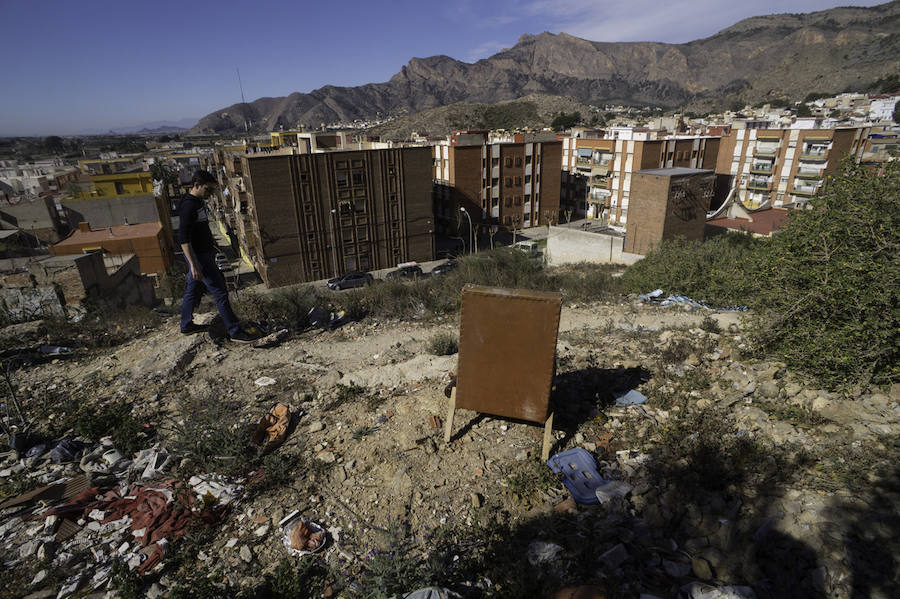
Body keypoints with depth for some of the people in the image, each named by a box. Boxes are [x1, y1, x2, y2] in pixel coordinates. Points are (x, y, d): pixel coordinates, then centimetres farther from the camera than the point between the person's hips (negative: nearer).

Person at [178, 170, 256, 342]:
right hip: (199, 256, -10)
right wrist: (193, 265, -28)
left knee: (193, 291, 20)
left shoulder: (198, 202, 11)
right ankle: (235, 331, -2)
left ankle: (186, 325, 35)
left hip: (205, 253, 10)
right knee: (220, 293, -7)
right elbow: (183, 239, -25)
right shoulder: (188, 206, -21)